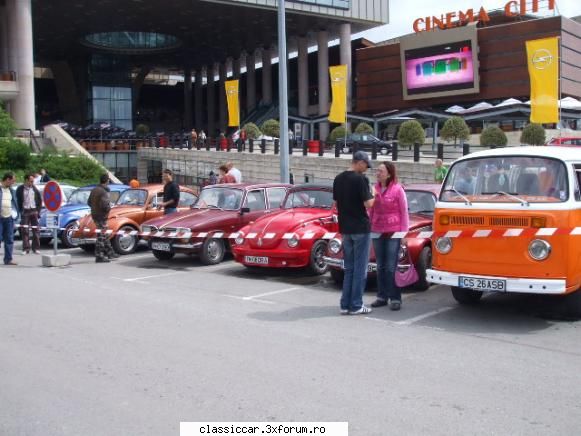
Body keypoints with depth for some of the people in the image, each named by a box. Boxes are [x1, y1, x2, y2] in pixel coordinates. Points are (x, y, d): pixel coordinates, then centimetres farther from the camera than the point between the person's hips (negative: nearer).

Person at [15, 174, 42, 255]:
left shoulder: (35, 189, 6)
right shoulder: (20, 189, 0)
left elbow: (40, 200, 10)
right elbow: (18, 201, 1)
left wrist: (38, 211, 2)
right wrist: (20, 211, -6)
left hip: (34, 211, 2)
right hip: (25, 211, -2)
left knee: (36, 230, 2)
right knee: (24, 230, -2)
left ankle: (36, 248, 9)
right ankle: (26, 248, 3)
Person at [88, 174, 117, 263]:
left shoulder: (94, 190, 8)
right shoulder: (104, 192, -19)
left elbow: (89, 202, 14)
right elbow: (104, 205, -29)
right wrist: (109, 208, -9)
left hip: (94, 214, 9)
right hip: (101, 216, -9)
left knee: (105, 235, 18)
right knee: (101, 236, -3)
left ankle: (110, 253, 27)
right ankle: (99, 257, 0)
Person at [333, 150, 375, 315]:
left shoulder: (338, 179, 7)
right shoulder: (360, 179, -14)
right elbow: (368, 204, -17)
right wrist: (372, 193, 0)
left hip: (345, 228, 7)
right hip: (360, 227, -7)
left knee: (348, 268, 13)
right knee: (360, 268, 1)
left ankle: (345, 304, 13)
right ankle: (356, 305, 4)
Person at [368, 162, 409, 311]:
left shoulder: (398, 189, -6)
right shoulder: (374, 189, 5)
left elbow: (404, 212, -4)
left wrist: (404, 233, -7)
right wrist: (369, 229, 7)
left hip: (393, 233, -4)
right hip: (377, 232, 4)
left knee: (391, 267, -4)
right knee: (381, 267, 9)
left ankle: (395, 298, 3)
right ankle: (382, 296, 16)